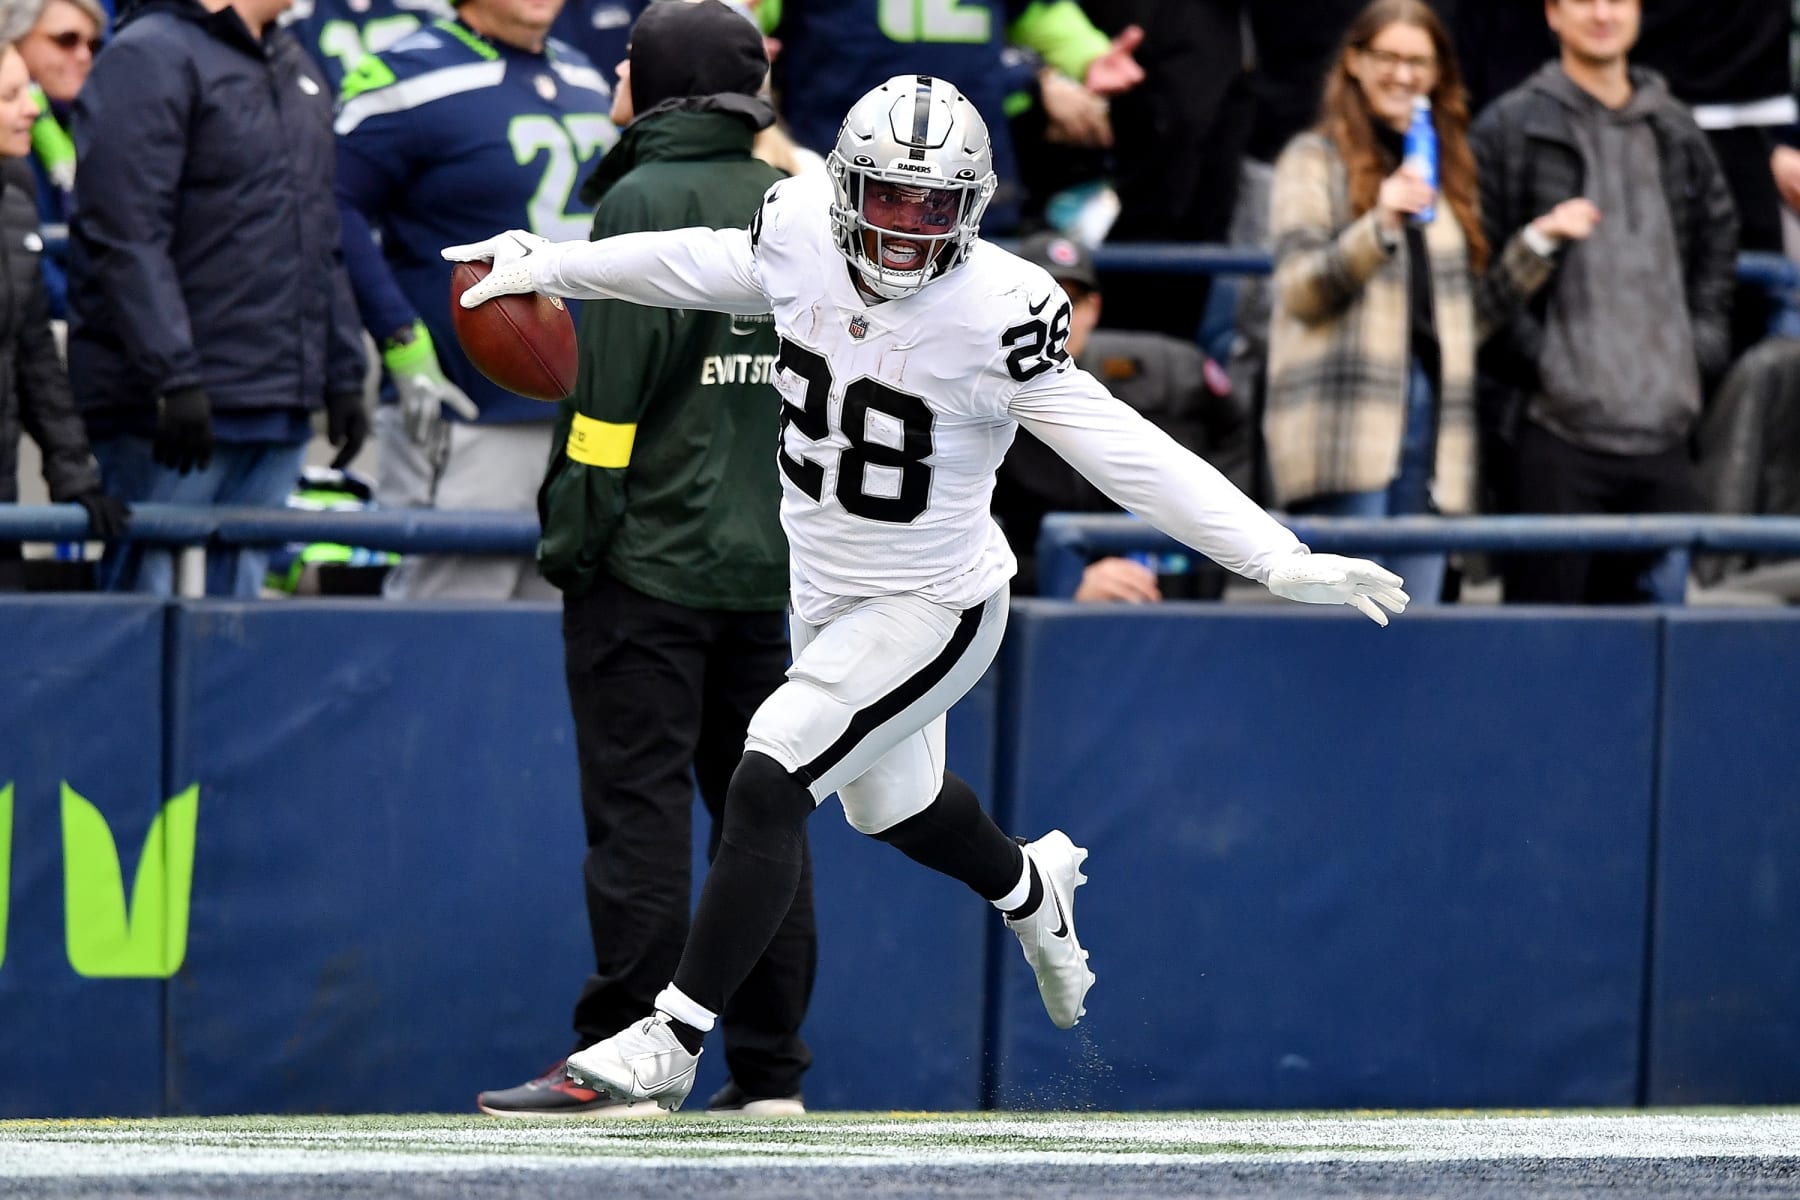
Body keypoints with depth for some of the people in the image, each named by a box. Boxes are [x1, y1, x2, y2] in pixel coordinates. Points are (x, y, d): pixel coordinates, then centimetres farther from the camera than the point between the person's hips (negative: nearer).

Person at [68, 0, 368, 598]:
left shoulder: (298, 72, 20)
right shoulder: (150, 59, -8)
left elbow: (325, 244, 25)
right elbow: (126, 239, -16)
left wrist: (343, 375, 18)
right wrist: (174, 379, -22)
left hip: (280, 413, 8)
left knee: (237, 595, 9)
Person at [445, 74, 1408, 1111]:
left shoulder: (997, 313, -27)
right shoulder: (802, 233, -12)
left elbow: (1124, 452, -25)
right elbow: (693, 265, 10)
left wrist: (1280, 560, -30)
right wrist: (543, 268, 21)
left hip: (932, 608, -7)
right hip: (825, 588, 7)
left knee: (768, 786, -18)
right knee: (893, 804, 26)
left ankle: (671, 1042, -9)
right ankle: (1030, 888, 59)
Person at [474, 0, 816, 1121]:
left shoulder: (646, 201, -9)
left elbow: (618, 384, -15)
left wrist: (573, 533, -11)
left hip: (650, 563, -7)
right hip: (768, 565, 7)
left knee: (639, 808, -6)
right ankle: (770, 1065, 9)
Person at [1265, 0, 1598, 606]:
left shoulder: (1445, 170, 23)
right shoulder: (1315, 160, 5)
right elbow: (1299, 289, -7)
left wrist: (1538, 241, 15)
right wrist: (1381, 227, -21)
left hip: (1429, 415, 6)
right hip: (1346, 425, -6)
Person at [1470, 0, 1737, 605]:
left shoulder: (1679, 135, 15)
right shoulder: (1511, 129, 1)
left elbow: (1719, 247, 26)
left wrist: (1703, 347, 12)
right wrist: (1532, 358, -11)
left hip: (1661, 429, 4)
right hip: (1558, 425, -4)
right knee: (1544, 611, -6)